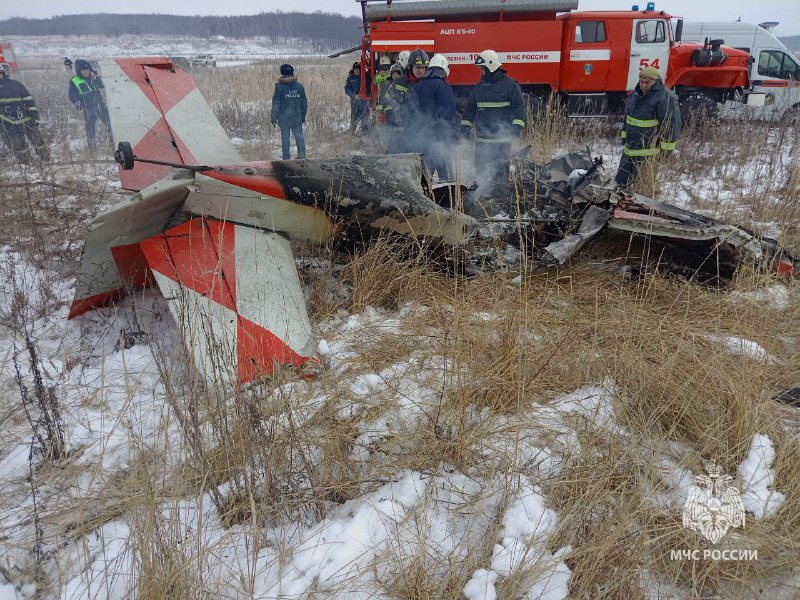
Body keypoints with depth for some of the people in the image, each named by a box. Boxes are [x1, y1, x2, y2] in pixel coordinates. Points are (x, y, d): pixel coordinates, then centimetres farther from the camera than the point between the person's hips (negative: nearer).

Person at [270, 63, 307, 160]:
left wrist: (273, 116, -1)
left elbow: (275, 103, -7)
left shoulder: (279, 86, -7)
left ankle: (286, 157, 6)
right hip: (297, 116, 2)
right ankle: (301, 151, -7)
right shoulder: (299, 86, 4)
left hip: (284, 116, -2)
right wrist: (303, 116, 19)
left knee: (285, 137, 4)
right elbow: (304, 103, 10)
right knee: (298, 134, 10)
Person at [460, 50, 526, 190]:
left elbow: (519, 107, -4)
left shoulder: (510, 85, -2)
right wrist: (466, 125, 12)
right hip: (481, 139, 6)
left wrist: (517, 126, -15)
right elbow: (470, 107, 21)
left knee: (500, 170, -3)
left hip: (501, 138, -5)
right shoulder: (479, 86, 15)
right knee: (481, 170, 7)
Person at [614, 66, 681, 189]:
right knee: (622, 179, 15)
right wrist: (624, 135, 23)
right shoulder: (636, 94, 11)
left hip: (649, 149, -8)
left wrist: (667, 147, -15)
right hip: (630, 146, 8)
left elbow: (671, 123, -16)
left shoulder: (665, 98, -15)